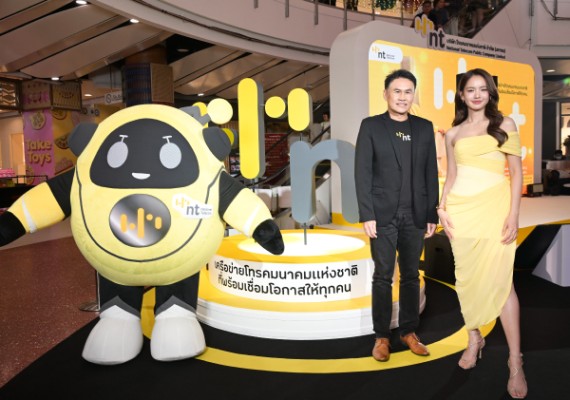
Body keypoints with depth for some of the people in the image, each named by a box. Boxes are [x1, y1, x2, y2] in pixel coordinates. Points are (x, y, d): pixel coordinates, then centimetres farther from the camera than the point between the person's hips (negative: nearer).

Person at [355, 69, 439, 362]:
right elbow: (362, 173, -5)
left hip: (415, 215, 3)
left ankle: (409, 331, 25)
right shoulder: (371, 126, 0)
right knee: (383, 277, 4)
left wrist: (432, 215, 5)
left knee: (411, 276, 11)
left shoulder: (424, 127, 8)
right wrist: (366, 215, -11)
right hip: (383, 214, -3)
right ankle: (381, 336, 17)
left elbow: (431, 173, 8)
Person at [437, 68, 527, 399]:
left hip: (495, 207, -3)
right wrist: (441, 208, -1)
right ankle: (475, 340, 24)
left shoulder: (505, 125, 6)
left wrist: (514, 214, -9)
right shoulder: (453, 133, 13)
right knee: (467, 277, 8)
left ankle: (515, 361, 1)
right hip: (461, 209, 3)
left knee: (500, 281, -7)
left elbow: (517, 172, 1)